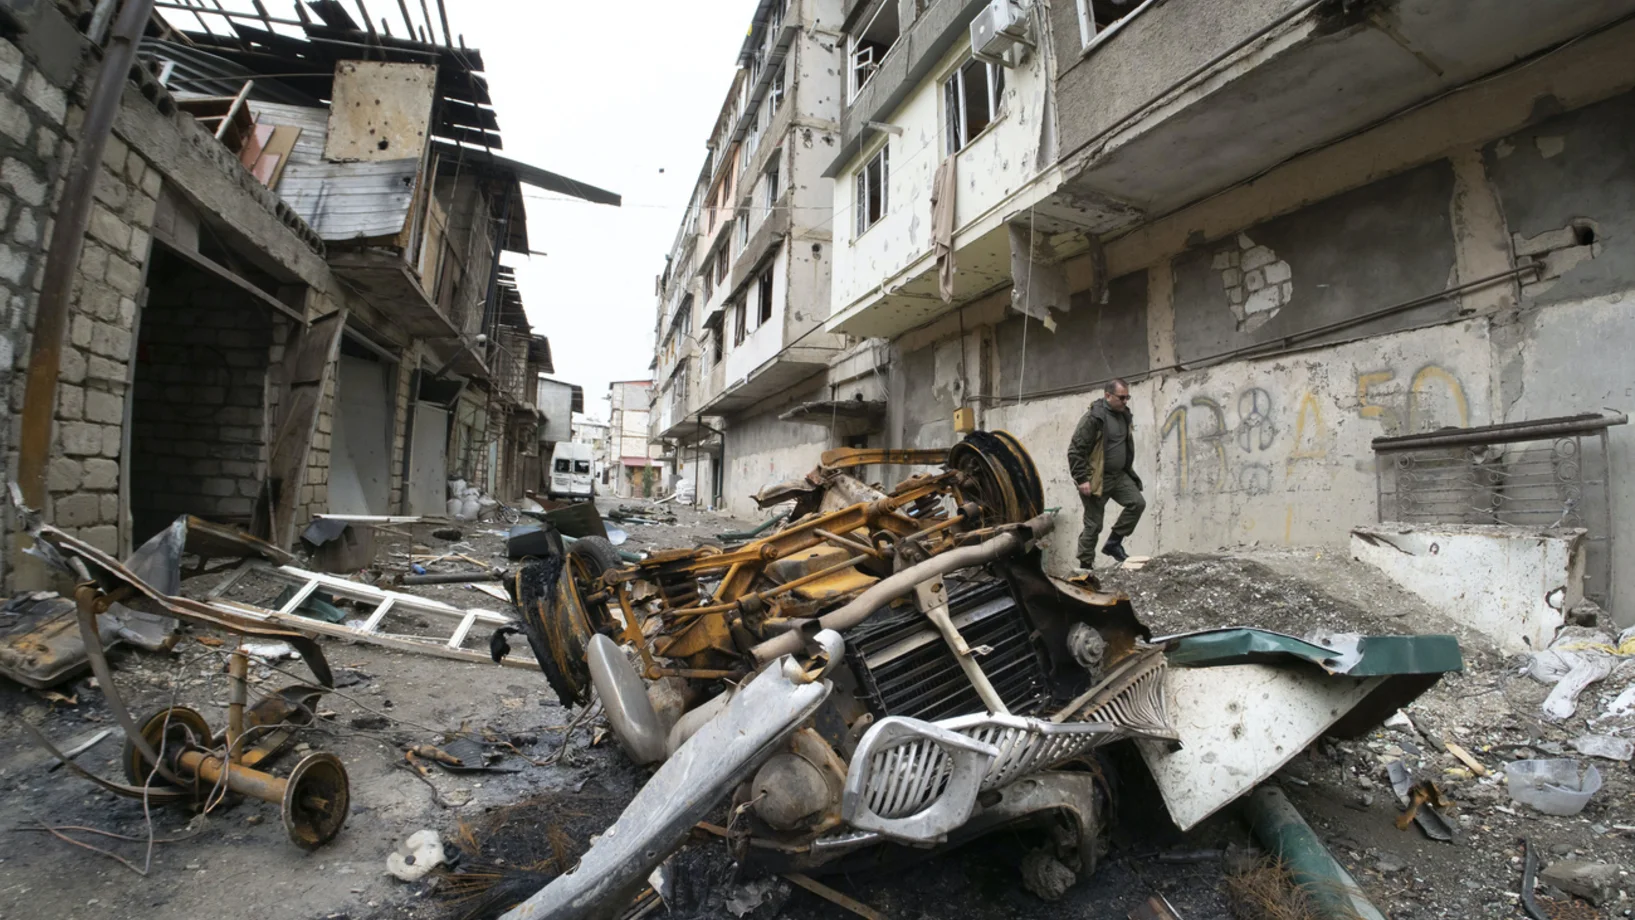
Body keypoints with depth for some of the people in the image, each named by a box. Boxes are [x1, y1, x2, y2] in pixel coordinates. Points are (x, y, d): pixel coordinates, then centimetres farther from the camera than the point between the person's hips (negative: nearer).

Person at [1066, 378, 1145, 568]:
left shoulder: (1125, 416, 7)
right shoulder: (1094, 417, -18)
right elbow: (1075, 451, -19)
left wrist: (1128, 471, 20)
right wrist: (1082, 479, -21)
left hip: (1119, 475, 7)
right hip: (1096, 478, -7)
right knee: (1093, 524, -1)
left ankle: (1113, 543, 8)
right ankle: (1085, 565, 12)